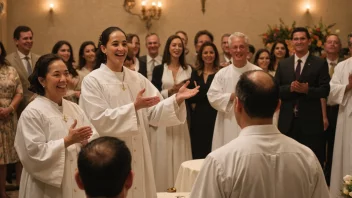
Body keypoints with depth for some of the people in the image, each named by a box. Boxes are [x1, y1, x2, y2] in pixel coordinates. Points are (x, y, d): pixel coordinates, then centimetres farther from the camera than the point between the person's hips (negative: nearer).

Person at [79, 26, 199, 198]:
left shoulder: (137, 78, 7)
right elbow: (100, 121, -16)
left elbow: (154, 113, 1)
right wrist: (134, 107, -25)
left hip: (138, 154, 5)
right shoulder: (92, 81, -7)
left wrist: (176, 99, -16)